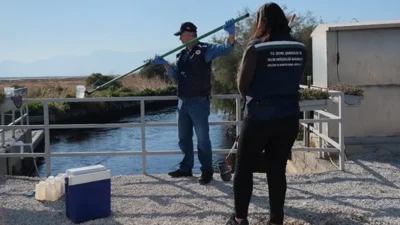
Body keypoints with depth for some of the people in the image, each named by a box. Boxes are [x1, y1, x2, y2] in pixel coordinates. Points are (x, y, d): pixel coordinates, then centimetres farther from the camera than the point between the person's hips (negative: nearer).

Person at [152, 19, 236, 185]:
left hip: (199, 102, -8)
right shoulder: (181, 55, 15)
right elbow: (176, 77, 14)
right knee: (183, 137, 15)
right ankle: (186, 168, 28)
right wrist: (165, 64, 0)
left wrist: (231, 34, -37)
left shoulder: (205, 49, -6)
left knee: (202, 138, -2)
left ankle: (207, 171, 9)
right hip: (183, 102, 8)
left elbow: (226, 49, -18)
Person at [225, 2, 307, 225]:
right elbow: (294, 80, 10)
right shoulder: (301, 49, 2)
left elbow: (242, 85, -6)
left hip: (259, 117, -4)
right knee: (278, 169, 12)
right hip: (289, 117, 4)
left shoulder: (256, 48, -10)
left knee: (244, 168, 10)